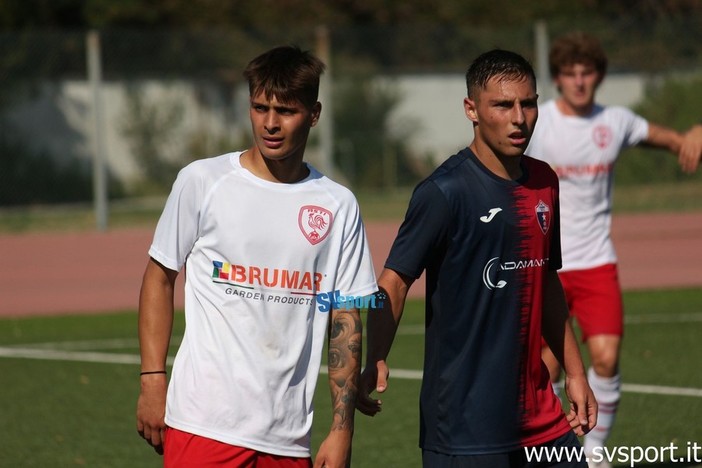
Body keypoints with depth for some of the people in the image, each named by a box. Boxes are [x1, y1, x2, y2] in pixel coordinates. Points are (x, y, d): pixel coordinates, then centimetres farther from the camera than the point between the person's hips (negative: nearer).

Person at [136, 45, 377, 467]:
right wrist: (153, 381, 0)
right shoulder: (202, 182, 1)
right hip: (205, 428, -3)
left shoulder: (338, 206, 6)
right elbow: (160, 277, 8)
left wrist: (342, 430, 1)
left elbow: (347, 321, 7)